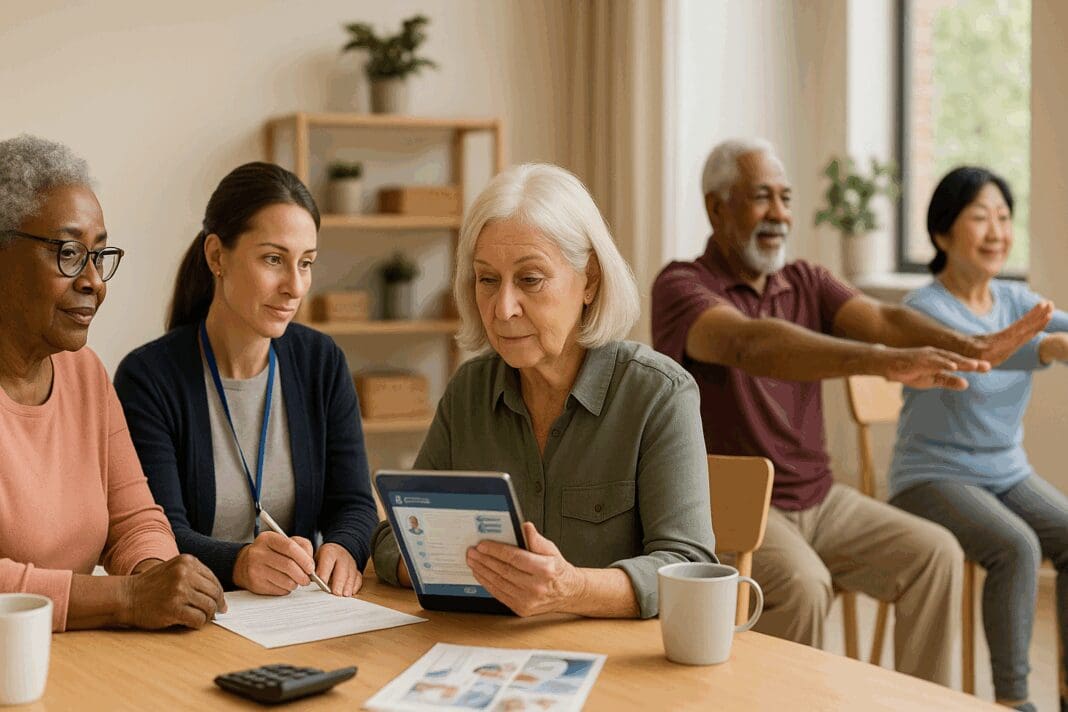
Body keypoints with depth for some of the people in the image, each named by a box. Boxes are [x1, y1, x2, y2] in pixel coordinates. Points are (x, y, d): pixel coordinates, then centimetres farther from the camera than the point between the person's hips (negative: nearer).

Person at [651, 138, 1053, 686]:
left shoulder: (806, 283, 8)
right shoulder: (680, 287, -12)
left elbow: (882, 319, -10)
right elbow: (752, 344, -33)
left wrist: (968, 347, -31)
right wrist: (884, 362, -46)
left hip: (819, 500, 6)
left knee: (935, 553, -8)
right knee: (801, 585, -31)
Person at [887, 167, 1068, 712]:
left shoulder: (1014, 299, 6)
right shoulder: (924, 308, -15)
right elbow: (979, 350, -36)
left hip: (1009, 473, 6)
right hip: (934, 478, -6)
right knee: (1016, 546, -29)